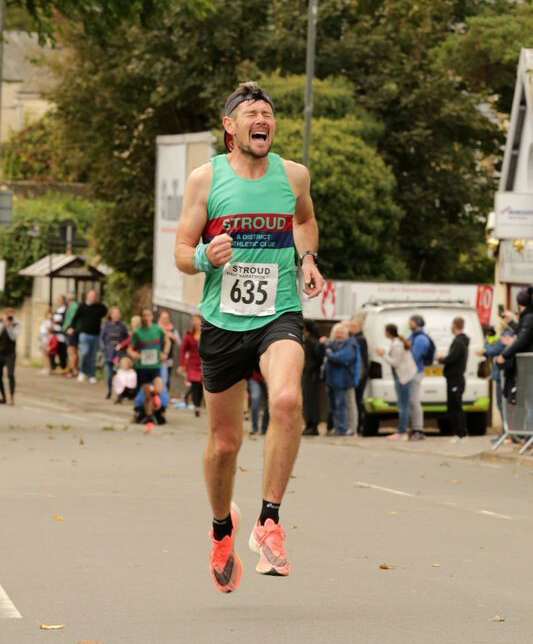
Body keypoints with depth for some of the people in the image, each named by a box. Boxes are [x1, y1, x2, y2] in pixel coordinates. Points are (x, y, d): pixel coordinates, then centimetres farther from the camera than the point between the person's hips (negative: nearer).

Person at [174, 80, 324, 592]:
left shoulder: (293, 175, 5)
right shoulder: (205, 178, -1)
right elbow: (181, 252, 2)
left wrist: (306, 257, 8)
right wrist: (205, 257, -21)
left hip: (279, 316, 0)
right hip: (222, 321, 0)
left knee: (287, 400, -31)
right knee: (224, 442, 8)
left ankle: (269, 522, -22)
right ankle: (222, 528, 37)